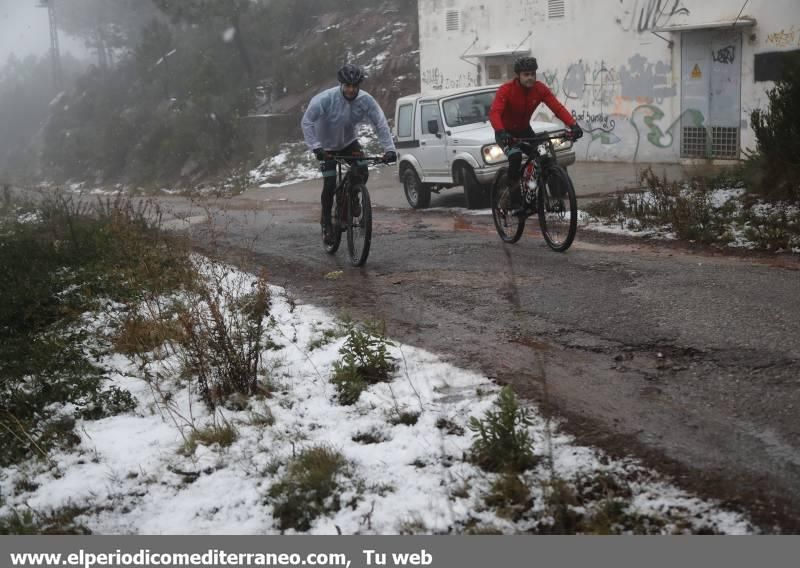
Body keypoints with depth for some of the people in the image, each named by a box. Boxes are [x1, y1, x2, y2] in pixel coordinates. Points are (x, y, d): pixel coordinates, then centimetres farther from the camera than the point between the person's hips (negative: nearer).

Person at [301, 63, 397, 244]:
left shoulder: (366, 100, -20)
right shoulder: (326, 98, -29)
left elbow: (381, 124, -19)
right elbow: (306, 122, -31)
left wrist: (389, 148, -31)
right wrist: (315, 147, -41)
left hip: (349, 142, 3)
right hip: (327, 146, -3)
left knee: (362, 173, -18)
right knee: (330, 185, -9)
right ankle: (326, 222, 12)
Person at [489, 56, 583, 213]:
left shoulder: (540, 89, -14)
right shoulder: (506, 90, -25)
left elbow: (557, 107, -23)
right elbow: (494, 112, -38)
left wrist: (573, 124, -39)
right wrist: (500, 132, -57)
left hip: (524, 130, 5)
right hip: (506, 132, -4)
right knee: (515, 156, -31)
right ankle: (515, 201, -22)